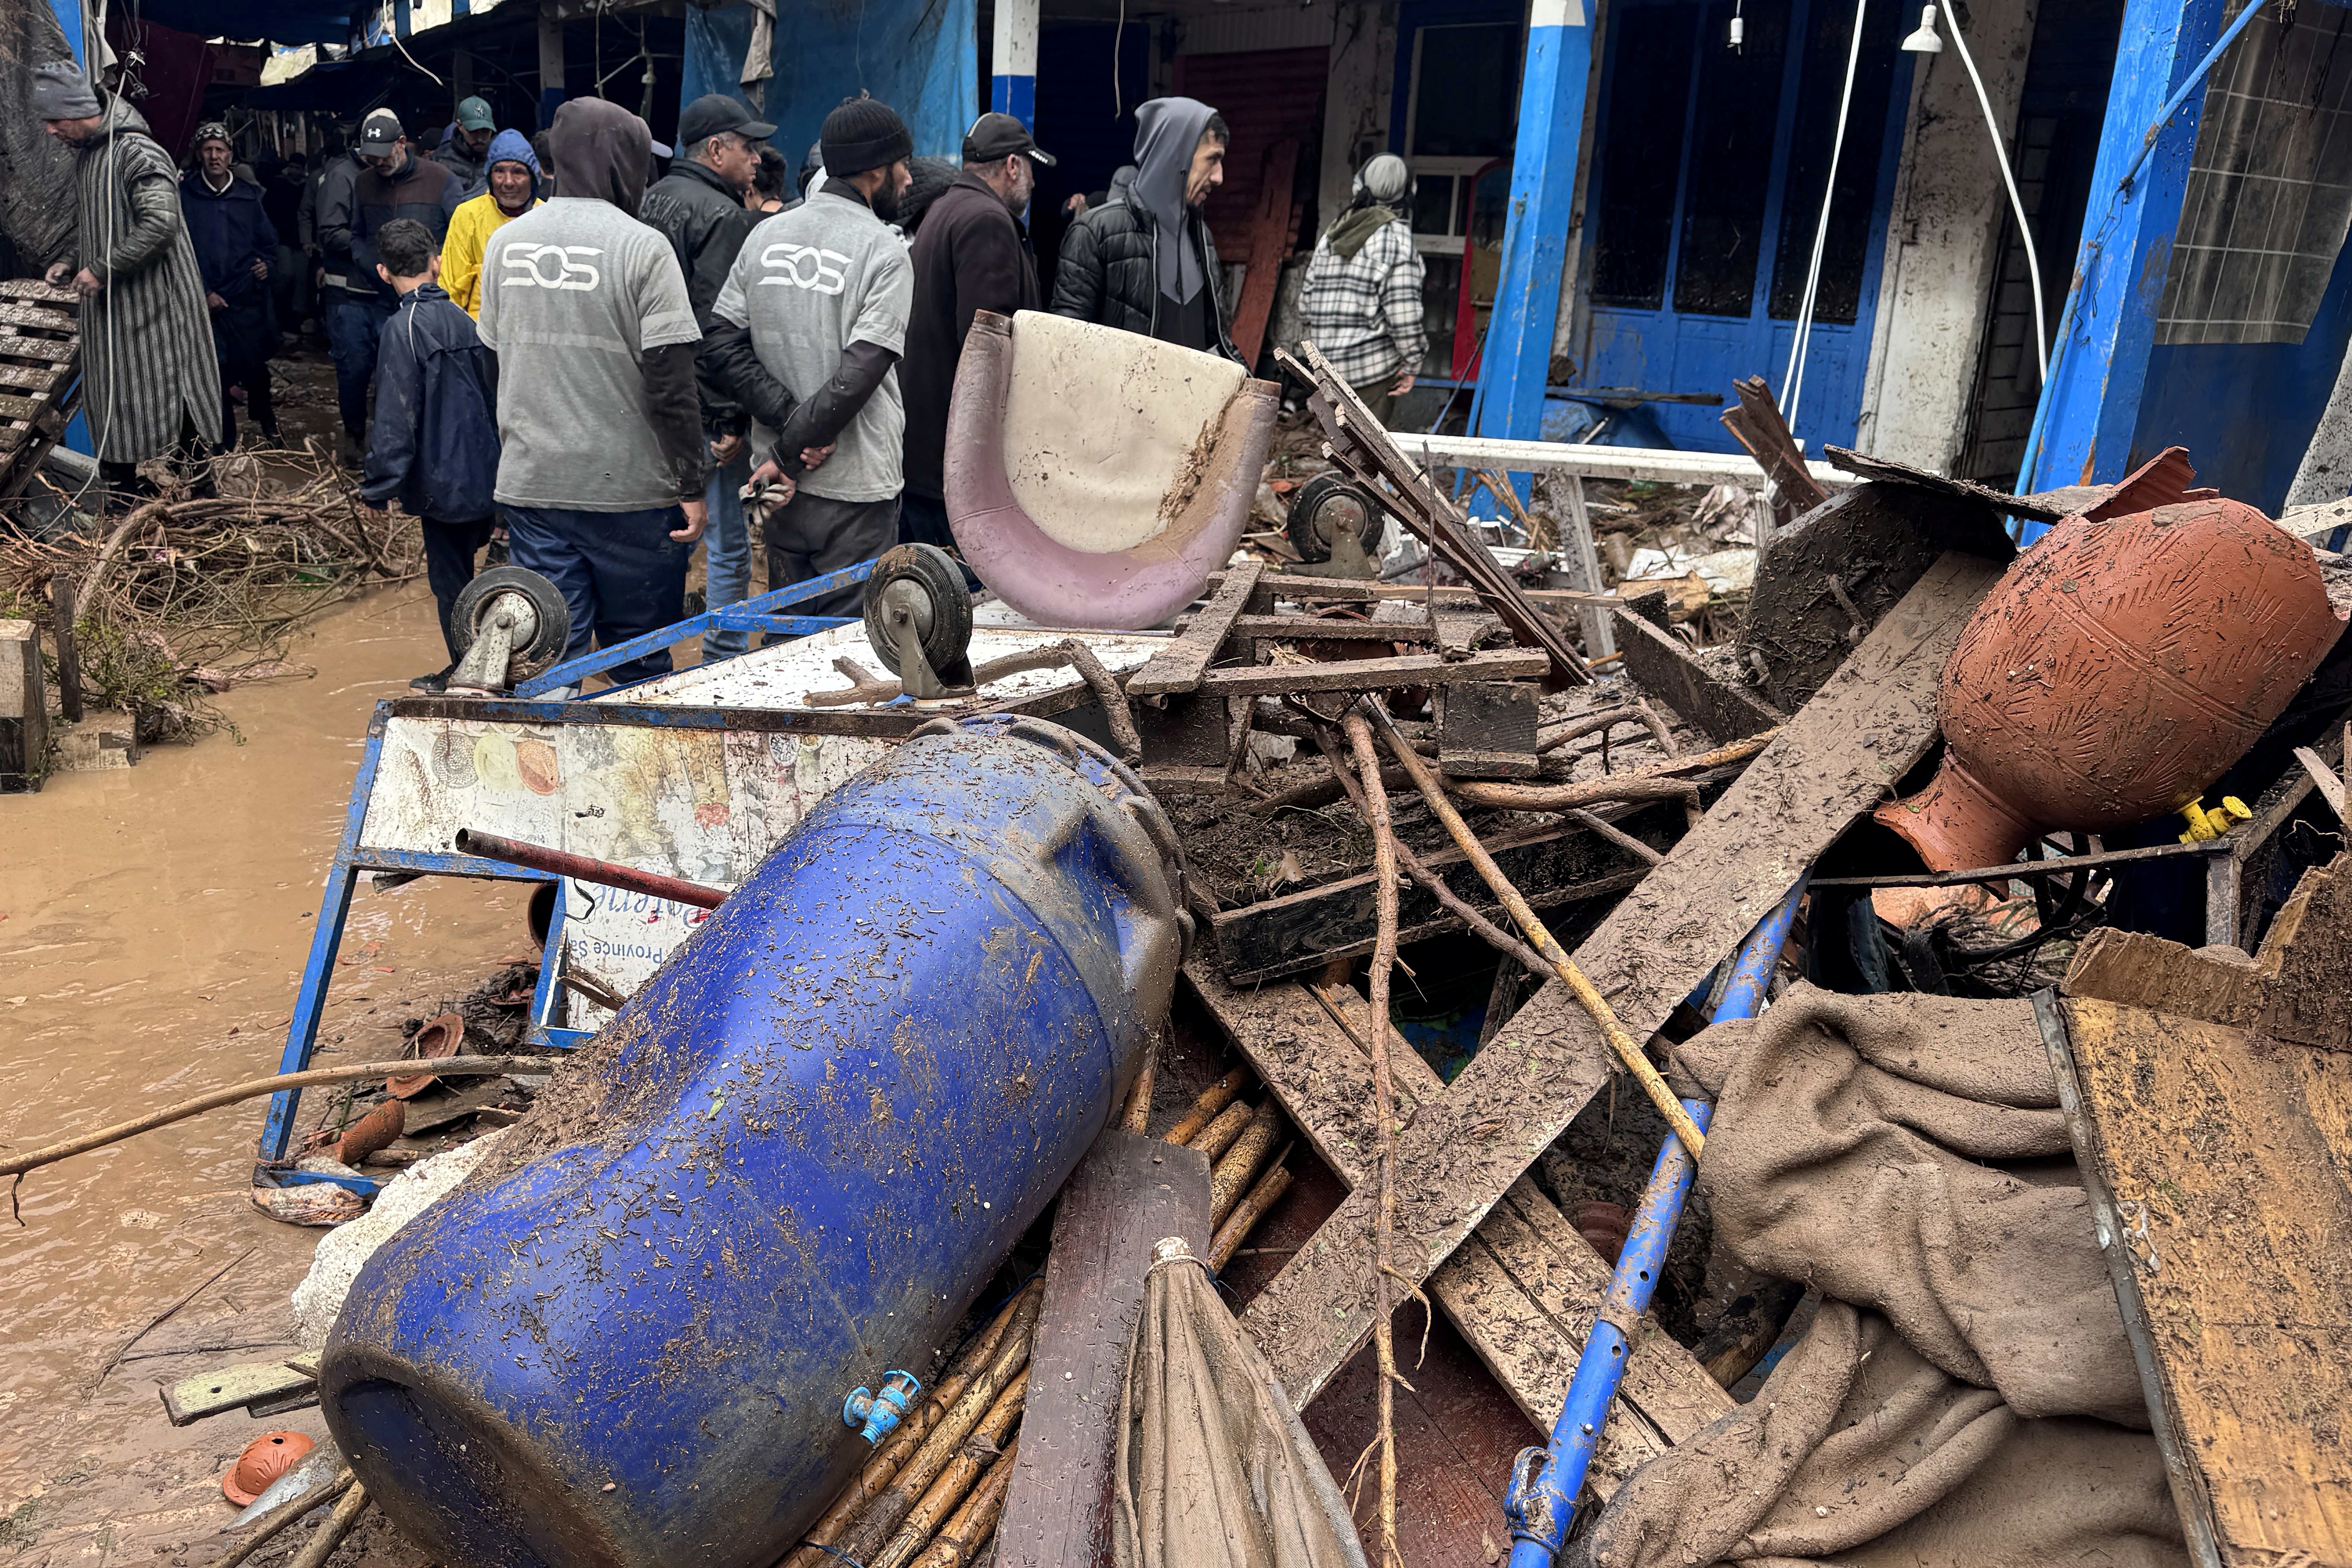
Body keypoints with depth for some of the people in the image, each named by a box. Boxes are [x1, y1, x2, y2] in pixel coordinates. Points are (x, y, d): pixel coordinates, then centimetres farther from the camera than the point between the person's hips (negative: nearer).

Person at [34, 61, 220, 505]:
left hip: (153, 302, -9)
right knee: (110, 402, 12)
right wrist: (71, 263, 8)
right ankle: (120, 497, 20)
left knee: (171, 395, -4)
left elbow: (160, 224, -25)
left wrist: (103, 269, -20)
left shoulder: (137, 152, -14)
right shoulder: (84, 156, 14)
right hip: (107, 306, 9)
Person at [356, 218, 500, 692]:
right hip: (484, 474, 6)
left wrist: (379, 487, -11)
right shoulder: (465, 320, 3)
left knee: (450, 580, 6)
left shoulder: (404, 328, -17)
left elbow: (395, 419, -19)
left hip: (443, 480, -6)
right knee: (461, 568, 21)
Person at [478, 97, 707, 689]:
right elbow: (670, 383, -13)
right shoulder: (643, 247, -10)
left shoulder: (505, 242, 7)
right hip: (628, 486, -4)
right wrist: (691, 485, -8)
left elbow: (495, 358, 15)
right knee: (638, 659, 9)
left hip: (529, 484, 4)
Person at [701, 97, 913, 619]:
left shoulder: (765, 235, 7)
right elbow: (858, 377, -19)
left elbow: (721, 345, -1)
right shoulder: (883, 252, -10)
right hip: (854, 490, -6)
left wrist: (789, 419, -7)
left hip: (786, 484, 6)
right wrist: (791, 453, -11)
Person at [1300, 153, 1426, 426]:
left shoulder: (1333, 233, 12)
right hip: (1374, 363, -6)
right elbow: (1402, 308, -15)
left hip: (1328, 364, 6)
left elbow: (1305, 302, 13)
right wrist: (1410, 363, -6)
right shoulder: (1395, 235, -8)